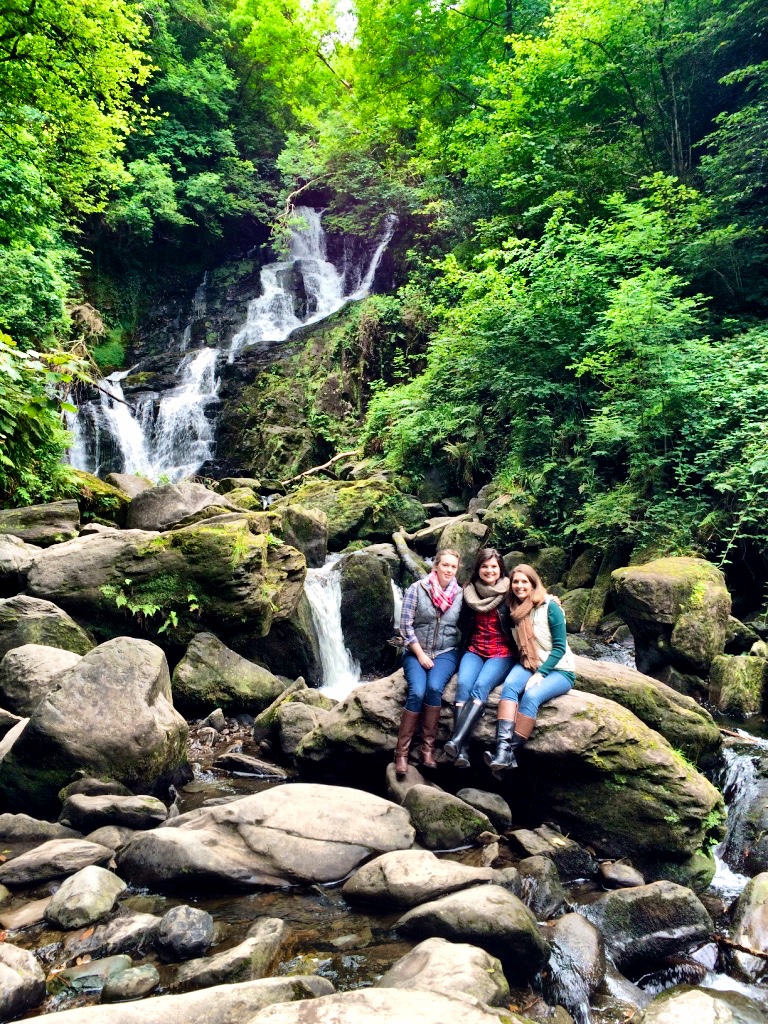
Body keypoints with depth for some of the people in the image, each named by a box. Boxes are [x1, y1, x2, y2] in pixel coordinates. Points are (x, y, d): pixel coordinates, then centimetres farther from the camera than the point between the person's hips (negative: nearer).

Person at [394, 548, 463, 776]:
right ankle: (401, 751, -16)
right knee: (417, 692, -26)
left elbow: (464, 627, 10)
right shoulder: (417, 589, -4)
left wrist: (458, 652, -3)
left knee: (434, 688, -29)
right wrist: (420, 655, -12)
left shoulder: (460, 594, 3)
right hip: (416, 652, -1)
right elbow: (406, 625, -7)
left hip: (446, 653, 1)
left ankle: (428, 747, -16)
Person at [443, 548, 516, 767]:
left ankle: (456, 741, -42)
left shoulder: (508, 593, 0)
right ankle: (463, 749, -37)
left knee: (481, 686, -29)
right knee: (463, 685, -26)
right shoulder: (469, 592, 8)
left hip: (502, 653, -2)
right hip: (474, 650, 2)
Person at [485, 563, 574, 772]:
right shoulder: (513, 610, 4)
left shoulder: (550, 607, -11)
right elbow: (513, 645, 14)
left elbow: (559, 647, -12)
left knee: (531, 695, -32)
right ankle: (503, 749, -41)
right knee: (509, 686, -28)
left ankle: (511, 753, -31)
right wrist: (532, 671, -2)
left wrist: (540, 674, -20)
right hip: (528, 665, 4)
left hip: (558, 670, -4)